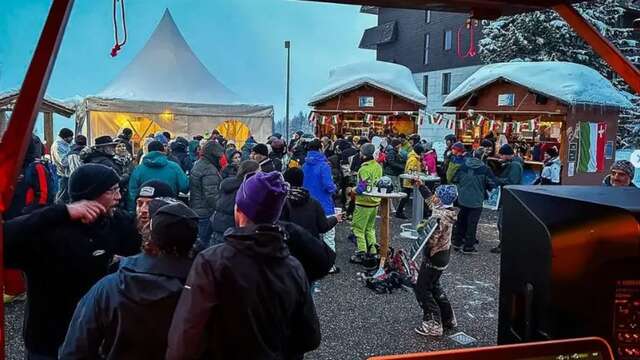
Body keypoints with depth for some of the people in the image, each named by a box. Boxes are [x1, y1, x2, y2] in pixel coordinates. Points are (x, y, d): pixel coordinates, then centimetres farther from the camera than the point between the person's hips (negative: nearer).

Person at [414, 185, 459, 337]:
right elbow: (430, 200, 19)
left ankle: (433, 325, 8)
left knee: (422, 289, 3)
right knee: (434, 286, 24)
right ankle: (448, 319, 34)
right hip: (443, 254, 9)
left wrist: (421, 229, -13)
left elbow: (431, 240, -29)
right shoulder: (447, 211, 0)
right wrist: (421, 185, 18)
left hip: (434, 257, -9)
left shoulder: (440, 216, -27)